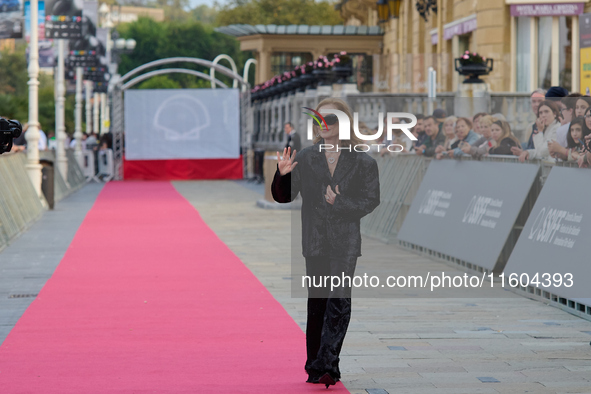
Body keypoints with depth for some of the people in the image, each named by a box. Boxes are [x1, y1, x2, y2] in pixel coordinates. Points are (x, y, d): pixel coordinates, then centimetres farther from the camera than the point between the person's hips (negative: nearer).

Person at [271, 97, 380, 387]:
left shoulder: (362, 161, 1)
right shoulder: (304, 159, 5)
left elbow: (372, 200, 0)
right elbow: (284, 196, 6)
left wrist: (341, 203, -14)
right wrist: (283, 175, -14)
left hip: (346, 241, -2)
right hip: (315, 240, 2)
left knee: (339, 300, -13)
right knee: (317, 303, 7)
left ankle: (325, 365, -14)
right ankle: (317, 366, 18)